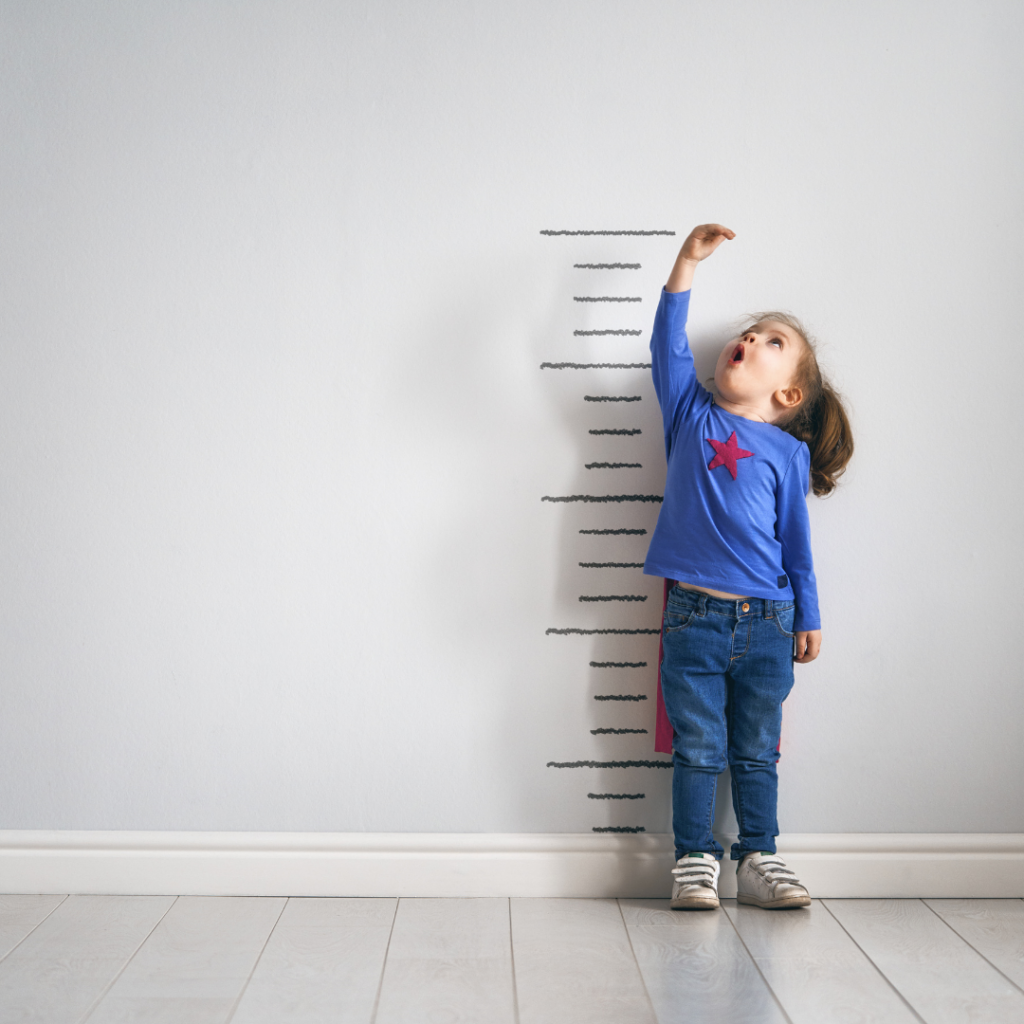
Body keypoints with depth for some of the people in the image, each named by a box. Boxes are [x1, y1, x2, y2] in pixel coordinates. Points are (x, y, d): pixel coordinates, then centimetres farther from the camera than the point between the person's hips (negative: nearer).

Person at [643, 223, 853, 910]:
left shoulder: (788, 452, 6)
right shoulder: (692, 415, 8)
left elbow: (796, 539, 8)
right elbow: (669, 345, -2)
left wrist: (808, 618, 11)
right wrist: (687, 263, -7)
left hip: (768, 622, 1)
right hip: (695, 615, 0)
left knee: (757, 752, 10)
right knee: (698, 749, 4)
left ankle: (760, 859, 22)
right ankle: (695, 860, 15)